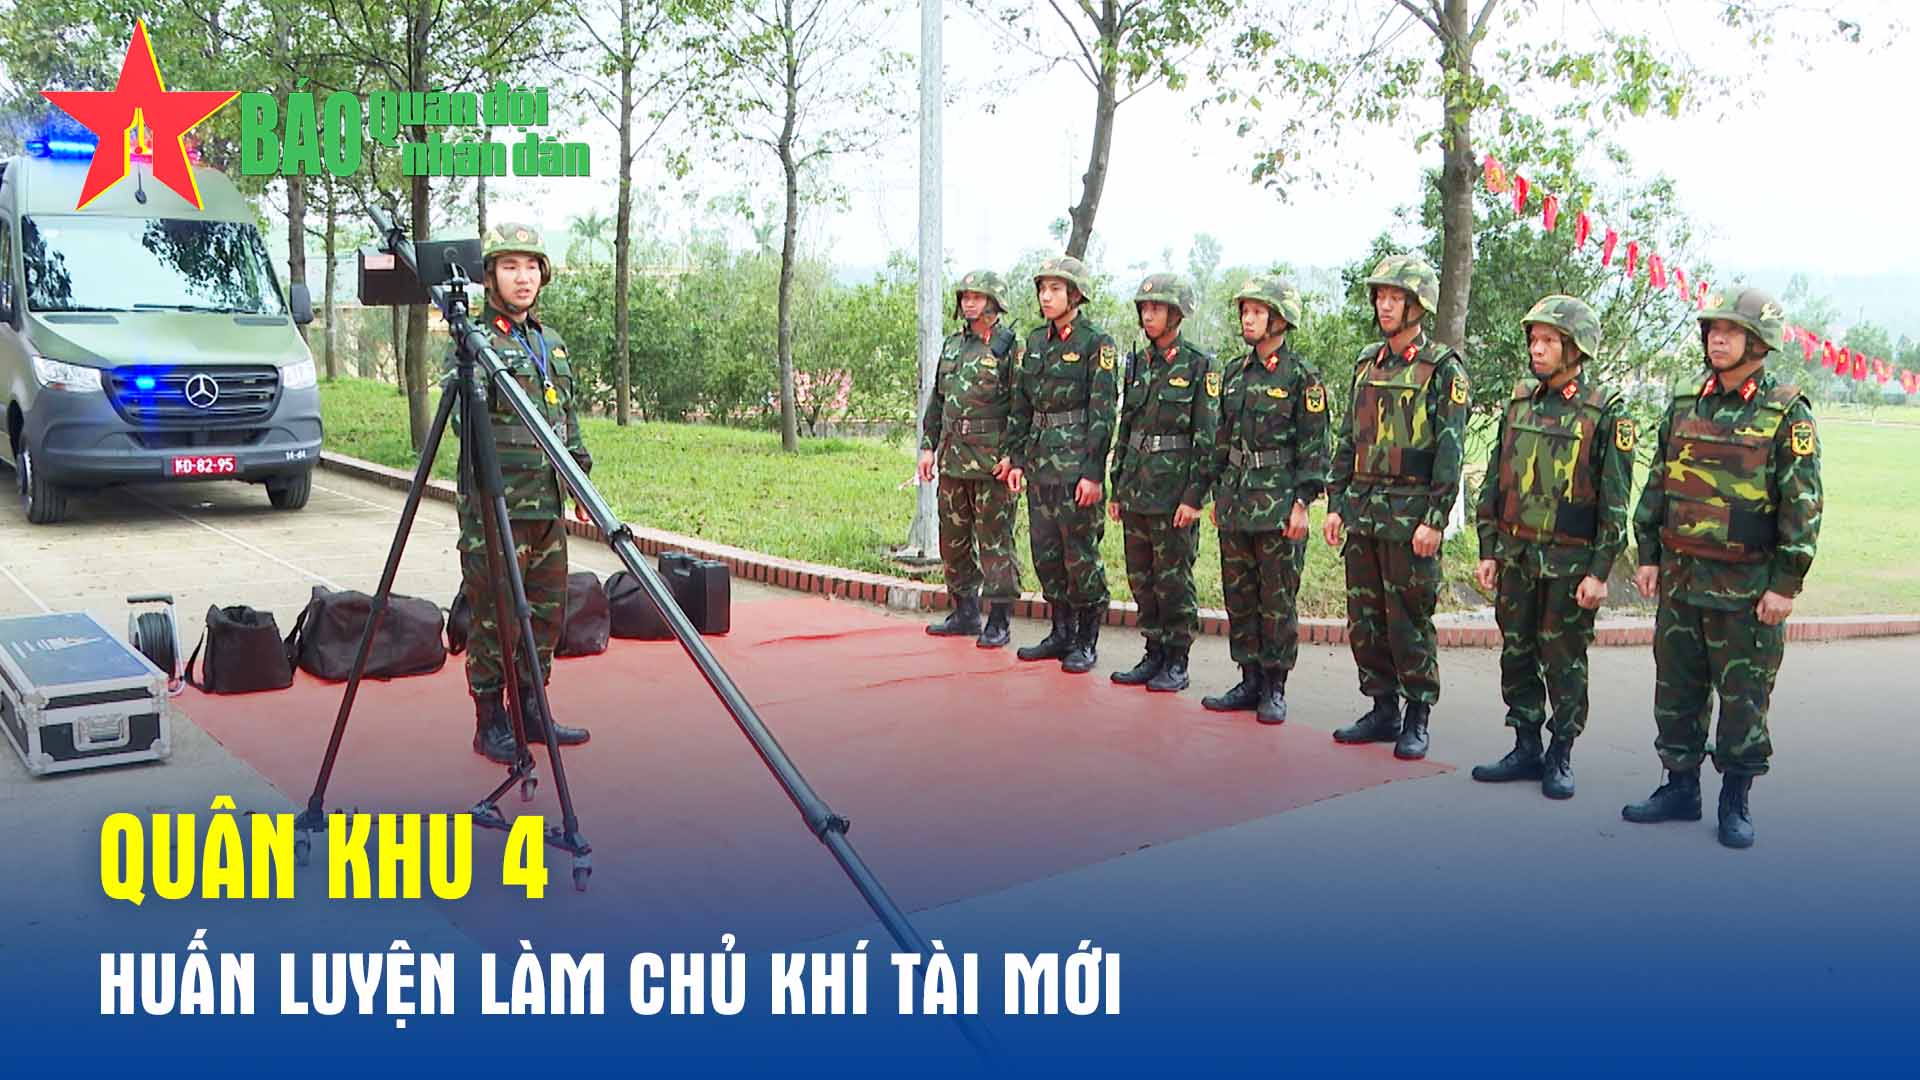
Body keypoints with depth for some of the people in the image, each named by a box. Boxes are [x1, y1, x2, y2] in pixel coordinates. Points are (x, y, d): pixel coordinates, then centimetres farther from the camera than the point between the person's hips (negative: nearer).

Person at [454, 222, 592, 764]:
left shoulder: (551, 341, 16)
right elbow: (465, 417, -20)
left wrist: (578, 460, 16)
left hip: (547, 502, 7)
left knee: (546, 611, 12)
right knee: (495, 615, -1)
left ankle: (530, 711, 25)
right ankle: (491, 724, 10)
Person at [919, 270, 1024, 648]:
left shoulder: (1010, 347, -6)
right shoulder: (952, 346, 15)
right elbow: (937, 401, 20)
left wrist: (1014, 455, -17)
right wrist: (928, 446, 13)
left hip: (992, 461, -7)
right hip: (952, 458, 8)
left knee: (995, 540, -3)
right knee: (953, 539, 12)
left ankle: (998, 621, 3)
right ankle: (965, 613, 23)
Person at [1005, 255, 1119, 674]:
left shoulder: (1096, 343, -7)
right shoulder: (1036, 340, 12)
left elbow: (1102, 412, -11)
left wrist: (1093, 472, -16)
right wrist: (1018, 459, 11)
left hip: (1077, 462, -7)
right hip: (1040, 461, 7)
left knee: (1080, 553, -1)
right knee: (1045, 551, 10)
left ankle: (1086, 642, 9)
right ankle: (1061, 632, 22)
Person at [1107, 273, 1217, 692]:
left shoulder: (1199, 366, -6)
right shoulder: (1137, 363, 12)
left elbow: (1207, 438, -10)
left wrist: (1194, 497, -15)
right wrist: (1117, 490, 14)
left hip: (1173, 491, -6)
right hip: (1135, 488, 6)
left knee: (1173, 581, 0)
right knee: (1141, 579, 10)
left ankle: (1176, 663, 10)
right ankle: (1154, 655, 22)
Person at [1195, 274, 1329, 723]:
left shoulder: (1301, 375, -5)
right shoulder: (1236, 373, 13)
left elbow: (1315, 445, -8)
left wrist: (1302, 502, -14)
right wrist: (1215, 492, 15)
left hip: (1278, 503, -6)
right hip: (1236, 499, 6)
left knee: (1277, 600, 0)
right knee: (1239, 595, 10)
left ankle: (1274, 688, 9)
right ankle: (1250, 681, 19)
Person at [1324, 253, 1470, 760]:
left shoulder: (1443, 369, -5)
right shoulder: (1367, 363, 14)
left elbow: (1450, 449, -10)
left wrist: (1435, 518, -16)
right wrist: (1336, 504, 10)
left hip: (1411, 514, -6)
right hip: (1362, 509, 6)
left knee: (1409, 621, -1)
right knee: (1364, 619, 9)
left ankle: (1417, 718, 10)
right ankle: (1383, 709, 20)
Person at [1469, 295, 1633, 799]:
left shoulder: (1606, 412, -7)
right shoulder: (1519, 402, 8)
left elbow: (1615, 501, -8)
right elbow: (1493, 483, 12)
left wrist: (1600, 572, -12)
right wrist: (1488, 550, 8)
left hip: (1571, 563, -5)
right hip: (1516, 555, 5)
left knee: (1564, 663, 5)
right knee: (1517, 656, 11)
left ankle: (1560, 758, 18)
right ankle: (1526, 750, 23)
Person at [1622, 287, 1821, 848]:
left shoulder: (1787, 413, -6)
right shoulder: (1684, 406, 8)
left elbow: (1803, 504, -8)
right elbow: (1656, 486, 14)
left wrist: (1786, 584, -12)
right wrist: (1648, 556, 10)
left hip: (1746, 586, -5)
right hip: (1680, 577, 5)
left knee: (1744, 697, 4)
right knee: (1676, 690, 11)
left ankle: (1736, 800, 17)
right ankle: (1680, 788, 24)